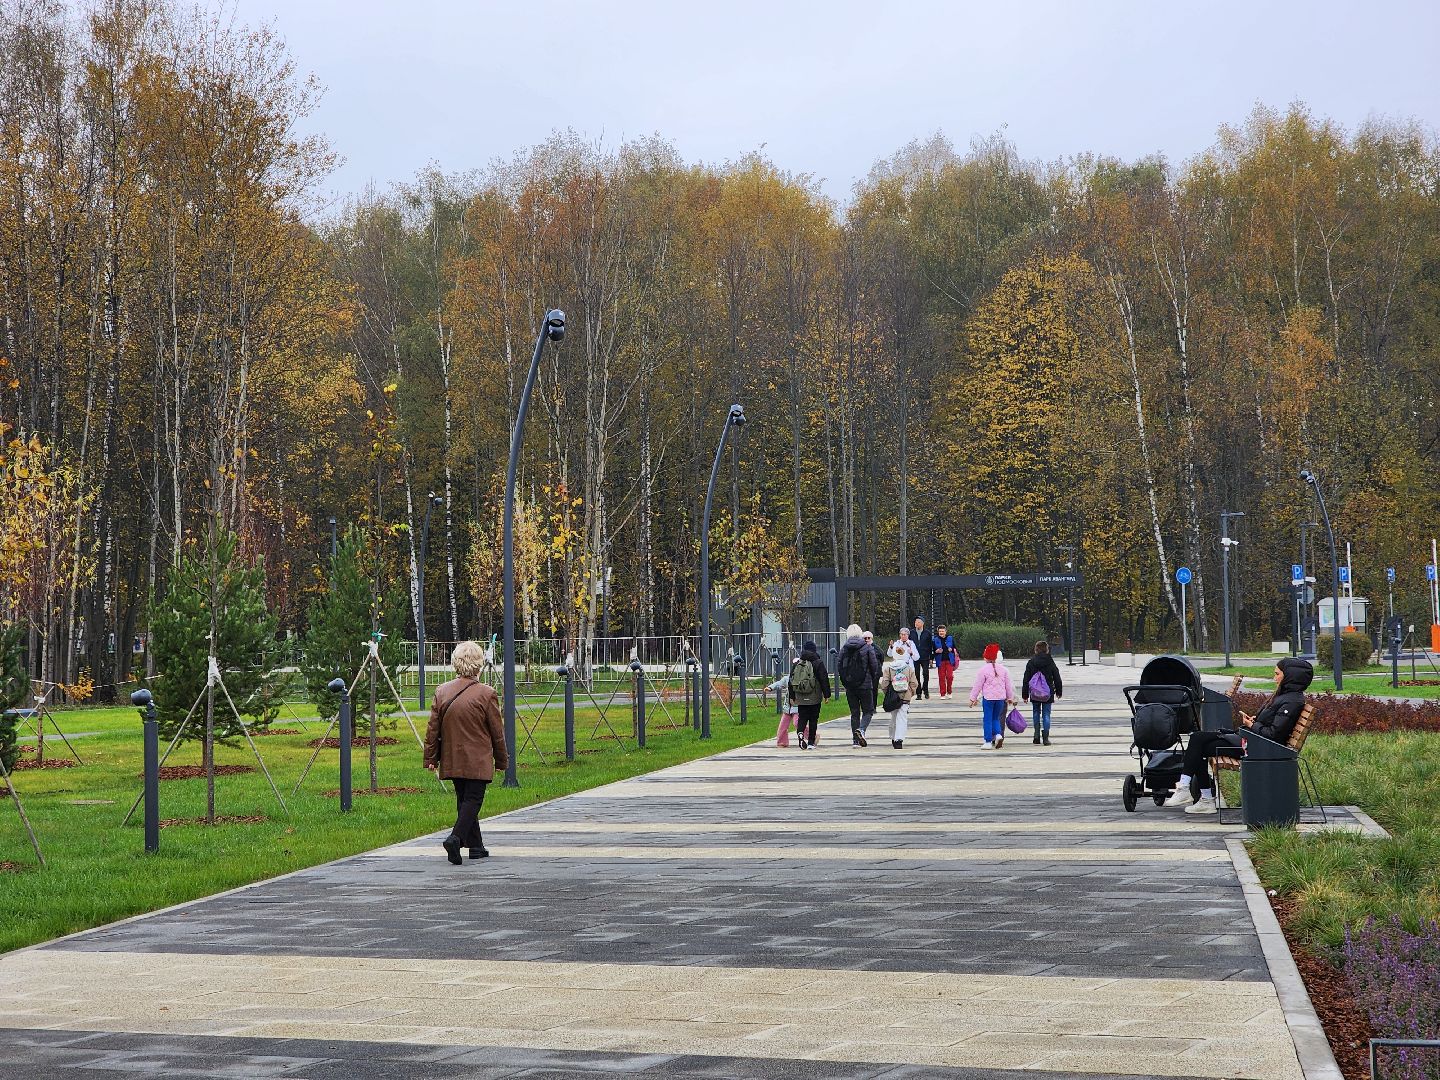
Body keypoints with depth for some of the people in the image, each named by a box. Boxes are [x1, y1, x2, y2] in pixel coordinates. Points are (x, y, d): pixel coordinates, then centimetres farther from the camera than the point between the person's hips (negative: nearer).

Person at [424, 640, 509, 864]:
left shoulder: (442, 692, 0)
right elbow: (497, 732, -4)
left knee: (464, 799, 14)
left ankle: (476, 847, 19)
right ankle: (456, 838, -23)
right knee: (473, 799, -3)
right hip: (478, 761, -5)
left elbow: (433, 729, 4)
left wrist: (431, 758, 11)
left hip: (452, 759, 5)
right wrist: (502, 760, 7)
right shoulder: (486, 694, -11)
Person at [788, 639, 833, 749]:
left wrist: (792, 697, 18)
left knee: (802, 718, 6)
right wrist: (826, 695, 1)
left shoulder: (796, 664, 7)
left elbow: (791, 681, 11)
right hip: (814, 698, -3)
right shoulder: (818, 663, -5)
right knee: (813, 719, 6)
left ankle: (800, 732, -23)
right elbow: (824, 680, -5)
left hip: (800, 698, 3)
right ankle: (811, 742, 6)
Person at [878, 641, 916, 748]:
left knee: (893, 719, 16)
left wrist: (886, 693, 11)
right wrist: (913, 694, 15)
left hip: (892, 698, 1)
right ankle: (899, 740, -19)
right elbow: (913, 683, 0)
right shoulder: (909, 668, -2)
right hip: (905, 698, -1)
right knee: (902, 719, -4)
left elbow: (884, 683, -4)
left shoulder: (888, 668, -3)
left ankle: (893, 739, 26)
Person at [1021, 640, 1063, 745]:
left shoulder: (1031, 662, -4)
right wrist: (1058, 692, 16)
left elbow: (1026, 680, -1)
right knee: (1046, 714, 4)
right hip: (1048, 694, 0)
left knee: (1036, 714, 13)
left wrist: (1025, 694, 5)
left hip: (1034, 694, 1)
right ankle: (1045, 737, -2)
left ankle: (1037, 736, 9)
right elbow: (1057, 678, 3)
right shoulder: (1050, 662, -4)